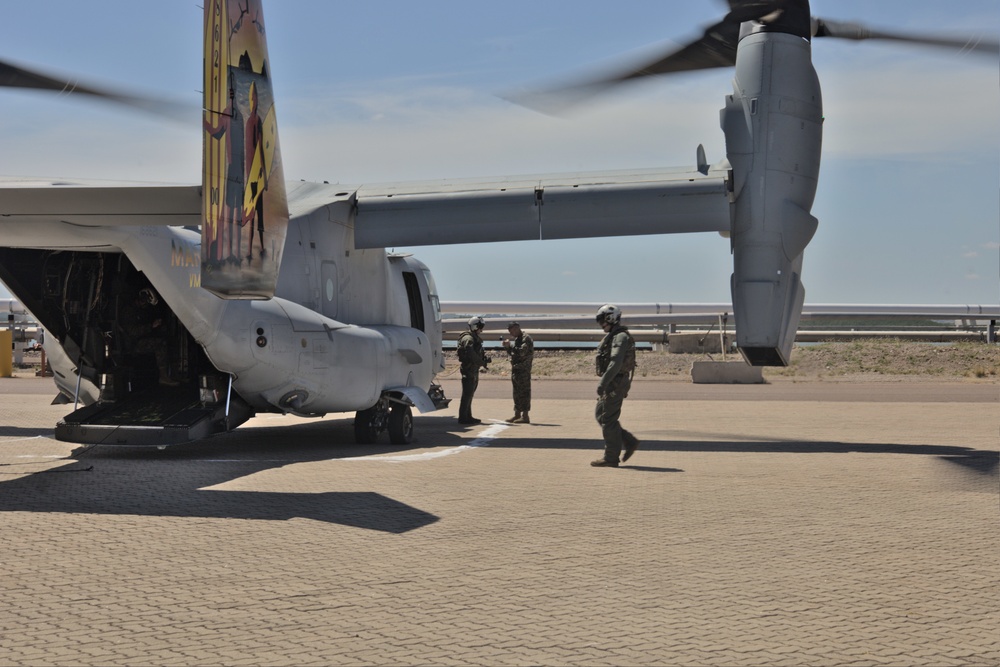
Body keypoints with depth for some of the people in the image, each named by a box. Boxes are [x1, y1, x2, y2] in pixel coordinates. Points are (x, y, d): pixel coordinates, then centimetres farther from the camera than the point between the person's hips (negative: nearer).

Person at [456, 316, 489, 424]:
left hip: (474, 370, 10)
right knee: (467, 394, -9)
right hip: (469, 370, -10)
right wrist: (483, 363, -17)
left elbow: (479, 352, 22)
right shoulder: (468, 339, -15)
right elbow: (471, 354, -25)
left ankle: (468, 416, 22)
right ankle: (463, 418, -7)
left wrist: (485, 357, 1)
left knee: (470, 394, 15)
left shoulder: (475, 338, 18)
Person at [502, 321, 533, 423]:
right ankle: (517, 414, 18)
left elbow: (522, 352, -24)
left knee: (524, 392, -9)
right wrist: (507, 347, 4)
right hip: (515, 369, 10)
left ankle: (525, 416, -10)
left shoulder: (526, 338, -11)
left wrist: (510, 345, -20)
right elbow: (512, 354, 22)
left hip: (523, 369, -10)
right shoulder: (515, 339, 18)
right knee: (517, 392, 12)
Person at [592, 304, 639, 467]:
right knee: (601, 415, 12)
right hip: (611, 384, 10)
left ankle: (611, 458, 0)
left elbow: (615, 363, -26)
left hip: (616, 384, -10)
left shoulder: (621, 337, -15)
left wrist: (603, 382, -30)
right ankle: (629, 443, 16)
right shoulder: (612, 336, 17)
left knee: (608, 419, -6)